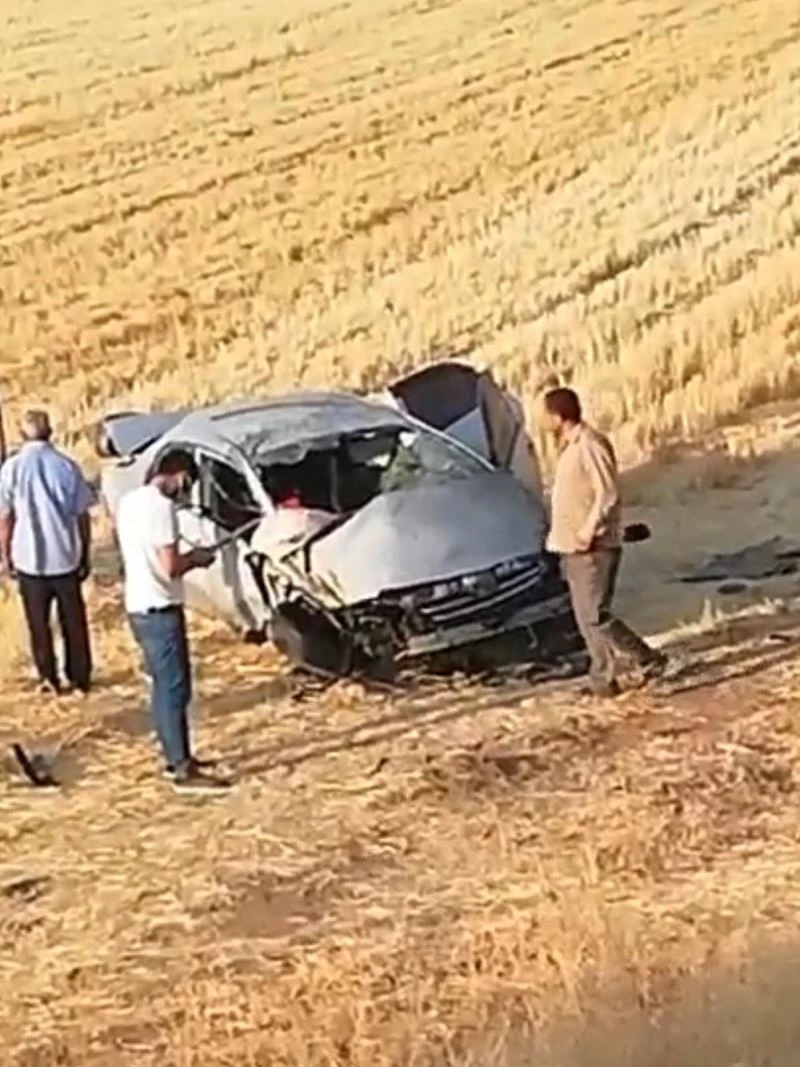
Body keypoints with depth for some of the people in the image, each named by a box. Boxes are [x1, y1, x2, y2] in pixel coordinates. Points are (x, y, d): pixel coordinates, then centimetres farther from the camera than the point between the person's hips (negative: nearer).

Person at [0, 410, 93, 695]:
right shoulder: (67, 466, -6)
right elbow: (82, 516, -2)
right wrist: (86, 556, 9)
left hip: (30, 560, -1)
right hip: (66, 557, 1)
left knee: (39, 623, 14)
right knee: (74, 621, 14)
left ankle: (50, 678, 19)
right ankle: (80, 678, 21)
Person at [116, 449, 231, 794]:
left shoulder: (129, 501, 10)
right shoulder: (161, 505, -19)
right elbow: (170, 567, -22)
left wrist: (186, 557, 15)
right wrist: (195, 558, -3)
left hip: (138, 606, 9)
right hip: (160, 609, -9)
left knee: (164, 686, 18)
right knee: (174, 688, -5)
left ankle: (176, 757, 27)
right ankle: (184, 770, -3)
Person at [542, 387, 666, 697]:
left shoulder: (590, 445, -17)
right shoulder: (569, 446, 13)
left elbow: (608, 493, -21)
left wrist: (589, 530, -21)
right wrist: (561, 535, 16)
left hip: (593, 548, -10)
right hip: (574, 548, 10)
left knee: (595, 617, -11)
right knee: (586, 619, 10)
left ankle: (649, 660, -1)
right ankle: (602, 679, 15)